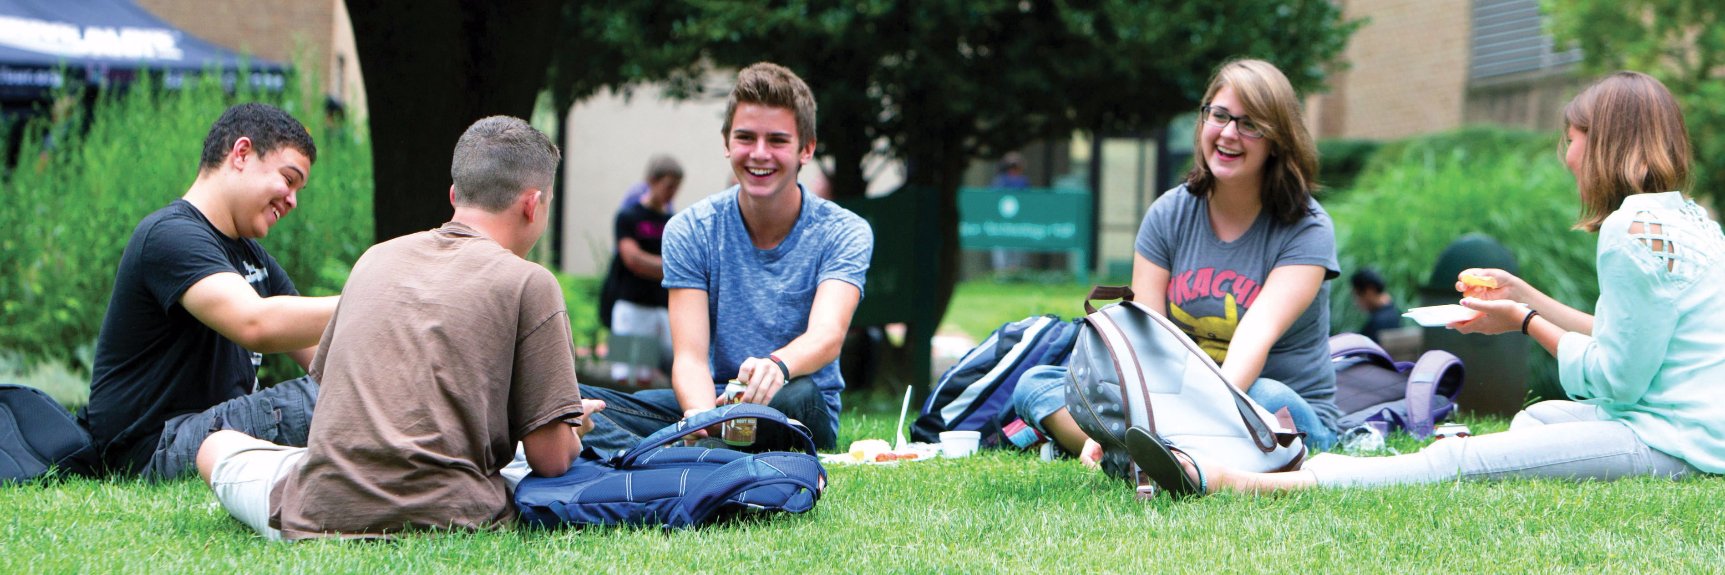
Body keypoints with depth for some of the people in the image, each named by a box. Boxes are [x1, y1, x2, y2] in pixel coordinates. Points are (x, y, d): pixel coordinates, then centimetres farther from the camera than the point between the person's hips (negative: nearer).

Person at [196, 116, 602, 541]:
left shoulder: (376, 258, 14)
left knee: (217, 445, 31)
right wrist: (572, 429, 23)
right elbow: (551, 458, -2)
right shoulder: (530, 283, -1)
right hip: (446, 518, -4)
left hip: (317, 518, 4)